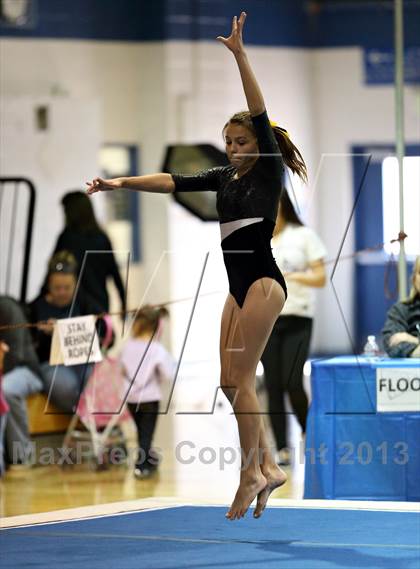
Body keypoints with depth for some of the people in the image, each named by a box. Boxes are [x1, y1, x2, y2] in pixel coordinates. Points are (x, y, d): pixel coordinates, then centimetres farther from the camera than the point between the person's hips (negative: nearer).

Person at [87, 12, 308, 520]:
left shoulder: (268, 171, -6)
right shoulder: (224, 177, 13)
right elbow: (173, 181, 9)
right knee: (230, 380, 5)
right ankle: (268, 466, 10)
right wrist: (120, 183, -2)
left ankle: (251, 473, -3)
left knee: (240, 378, -9)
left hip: (263, 282, -8)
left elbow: (260, 114, -16)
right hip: (239, 286, 8)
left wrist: (239, 55, -24)